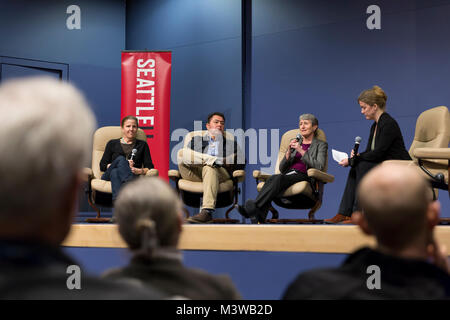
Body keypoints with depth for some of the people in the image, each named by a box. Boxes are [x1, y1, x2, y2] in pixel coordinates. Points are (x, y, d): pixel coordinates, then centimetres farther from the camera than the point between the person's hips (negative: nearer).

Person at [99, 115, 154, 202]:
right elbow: (102, 166, 10)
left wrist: (139, 171, -10)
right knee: (121, 159, -33)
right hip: (109, 176, 0)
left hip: (132, 175, 0)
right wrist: (124, 165, -5)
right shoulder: (112, 144, 22)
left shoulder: (142, 145, 23)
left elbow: (150, 167, 14)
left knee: (115, 172, -36)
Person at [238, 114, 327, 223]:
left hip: (304, 176, -4)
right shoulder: (295, 142, 27)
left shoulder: (321, 145, 13)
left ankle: (255, 206, -50)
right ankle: (260, 218, -51)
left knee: (279, 178, -36)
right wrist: (289, 151, 2)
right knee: (272, 178, -33)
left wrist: (301, 151, -9)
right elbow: (282, 168, 20)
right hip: (288, 173, 4)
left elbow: (320, 166, -5)